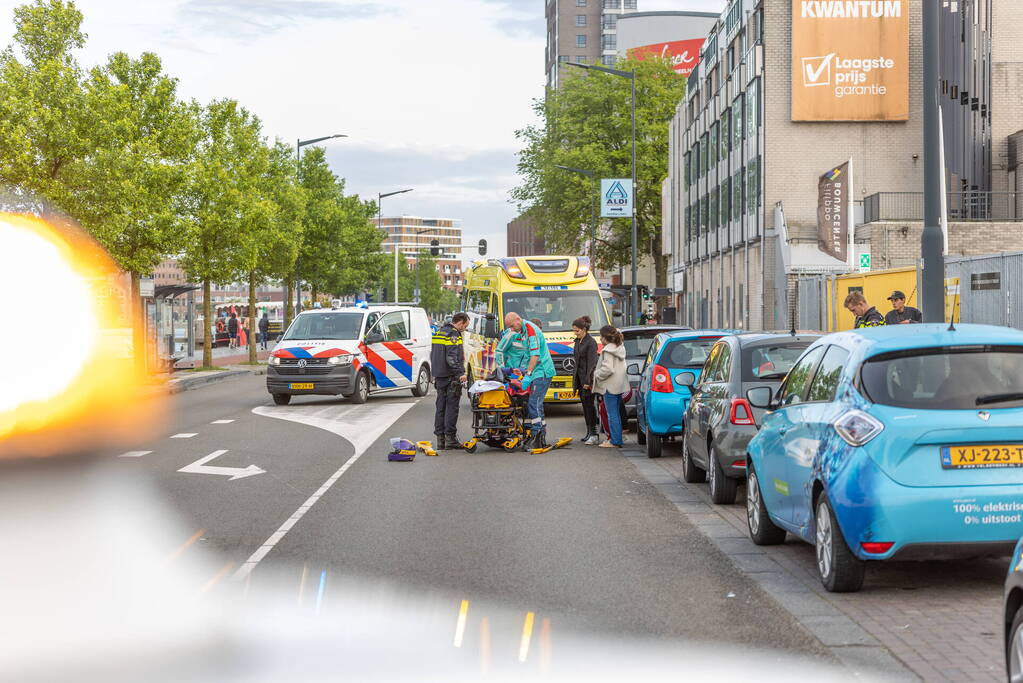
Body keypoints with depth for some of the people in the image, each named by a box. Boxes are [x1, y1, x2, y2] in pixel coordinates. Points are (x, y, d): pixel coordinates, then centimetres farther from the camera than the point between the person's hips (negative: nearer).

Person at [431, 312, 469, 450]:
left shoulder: (438, 333, 17)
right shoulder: (453, 334, -12)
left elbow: (432, 355, 23)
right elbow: (452, 357, -21)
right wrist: (460, 373, -22)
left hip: (439, 375, 9)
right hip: (451, 376, -9)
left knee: (440, 406, 10)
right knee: (452, 406, -5)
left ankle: (440, 438, 11)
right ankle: (450, 438, -6)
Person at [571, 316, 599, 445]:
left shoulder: (591, 342, -13)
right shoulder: (578, 341, 13)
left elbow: (591, 363, -17)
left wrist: (588, 381, -20)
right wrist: (574, 376, 14)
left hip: (587, 377, -8)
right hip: (579, 377, 9)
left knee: (589, 404, -9)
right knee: (584, 405, 9)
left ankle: (593, 434, -8)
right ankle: (589, 432, 14)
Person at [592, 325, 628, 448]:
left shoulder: (608, 350, -16)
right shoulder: (620, 347, 13)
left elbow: (607, 369, -24)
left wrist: (596, 374, -7)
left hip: (611, 386, -10)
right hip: (620, 385, 10)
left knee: (612, 414, -6)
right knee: (616, 413, 16)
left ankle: (615, 441, -5)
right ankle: (616, 439, 20)